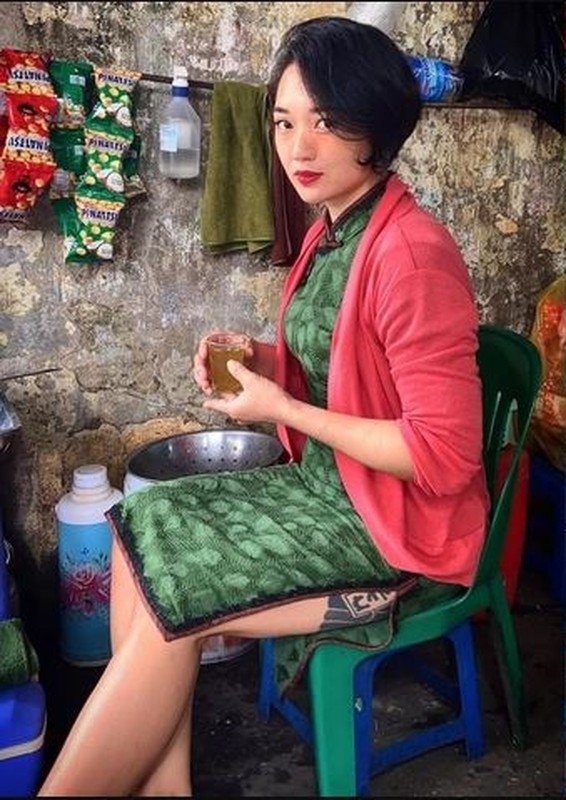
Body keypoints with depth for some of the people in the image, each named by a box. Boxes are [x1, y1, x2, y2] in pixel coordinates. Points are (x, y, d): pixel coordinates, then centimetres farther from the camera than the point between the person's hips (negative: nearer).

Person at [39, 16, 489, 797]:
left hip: (396, 523, -8)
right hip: (324, 482, 9)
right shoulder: (330, 231, 5)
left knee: (168, 597, -12)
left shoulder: (412, 252, -23)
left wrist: (282, 408, -18)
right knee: (142, 536, -4)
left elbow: (444, 456, -24)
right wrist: (259, 360, -2)